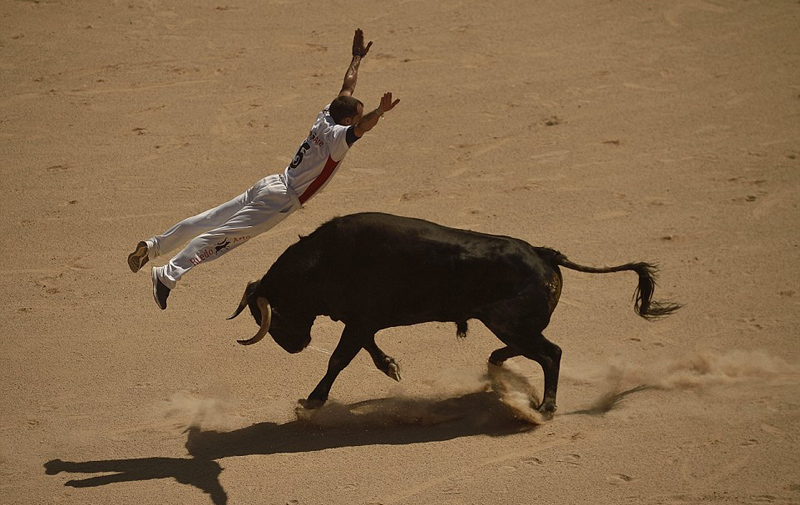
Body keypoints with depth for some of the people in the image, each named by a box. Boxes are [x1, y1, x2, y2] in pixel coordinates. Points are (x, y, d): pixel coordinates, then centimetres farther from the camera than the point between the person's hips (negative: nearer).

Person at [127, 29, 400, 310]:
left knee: (210, 220, 10)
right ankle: (168, 275, -19)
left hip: (270, 186, 9)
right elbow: (361, 128, -39)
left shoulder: (326, 118, 7)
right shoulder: (337, 136, -16)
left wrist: (358, 56, 33)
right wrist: (379, 113, -55)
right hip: (281, 200, -9)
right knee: (222, 235, -14)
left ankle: (152, 247, 12)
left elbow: (347, 87, 21)